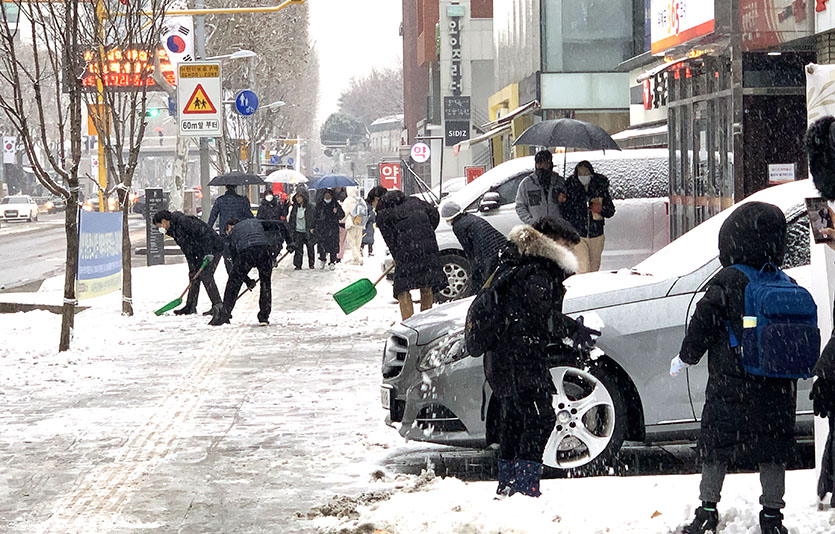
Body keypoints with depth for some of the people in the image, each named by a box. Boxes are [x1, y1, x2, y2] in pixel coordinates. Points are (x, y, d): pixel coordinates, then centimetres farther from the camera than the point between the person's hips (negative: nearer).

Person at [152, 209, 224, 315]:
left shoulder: (183, 222, -19)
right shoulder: (173, 230, 11)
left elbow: (203, 234, -25)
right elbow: (188, 252, 10)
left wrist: (208, 253, -27)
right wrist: (193, 268, 2)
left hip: (213, 249, -10)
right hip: (202, 253, 10)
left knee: (206, 275, -15)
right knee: (194, 275, 9)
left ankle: (218, 306, -11)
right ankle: (190, 307, 16)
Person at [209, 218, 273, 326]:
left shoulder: (233, 232, 29)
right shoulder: (256, 222, 35)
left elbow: (234, 258, 27)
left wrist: (247, 280, 32)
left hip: (245, 252, -1)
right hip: (264, 249, 2)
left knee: (233, 284, 12)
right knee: (266, 284, 18)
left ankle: (223, 316, 12)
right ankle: (264, 316, 17)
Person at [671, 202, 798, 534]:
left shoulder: (727, 283, -11)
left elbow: (703, 324, -7)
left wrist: (685, 357, 9)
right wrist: (790, 384, 24)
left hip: (729, 389, -3)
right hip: (776, 392, 4)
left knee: (716, 450, 7)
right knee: (772, 454, 11)